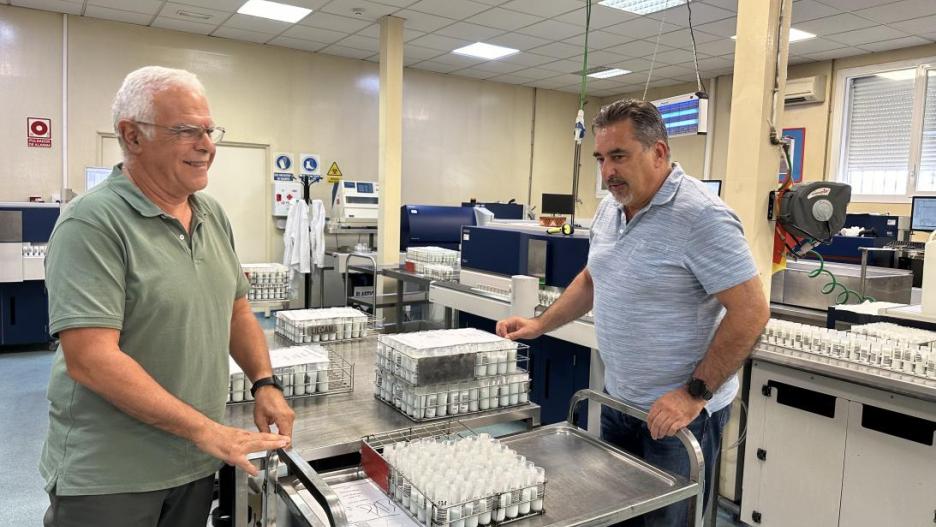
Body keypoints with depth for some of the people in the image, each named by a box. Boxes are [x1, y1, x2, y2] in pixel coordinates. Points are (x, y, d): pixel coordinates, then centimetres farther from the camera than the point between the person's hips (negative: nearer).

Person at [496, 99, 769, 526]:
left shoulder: (701, 216, -22)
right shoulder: (610, 208, 3)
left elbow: (750, 312, -22)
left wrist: (695, 394, -21)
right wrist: (540, 325, 10)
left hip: (678, 411, -7)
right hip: (619, 400, 7)